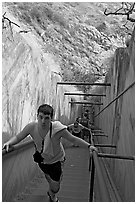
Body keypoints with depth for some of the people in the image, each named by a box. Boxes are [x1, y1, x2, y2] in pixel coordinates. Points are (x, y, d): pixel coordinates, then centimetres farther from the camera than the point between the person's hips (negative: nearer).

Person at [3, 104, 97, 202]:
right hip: (42, 159, 3)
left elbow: (73, 139, -22)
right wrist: (9, 143, -29)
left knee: (55, 188, 8)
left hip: (56, 160, -3)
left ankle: (52, 195, 49)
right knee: (49, 178, 31)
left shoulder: (58, 128, -35)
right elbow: (18, 137, -11)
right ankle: (52, 195, 67)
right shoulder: (31, 127, -28)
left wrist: (89, 146, -28)